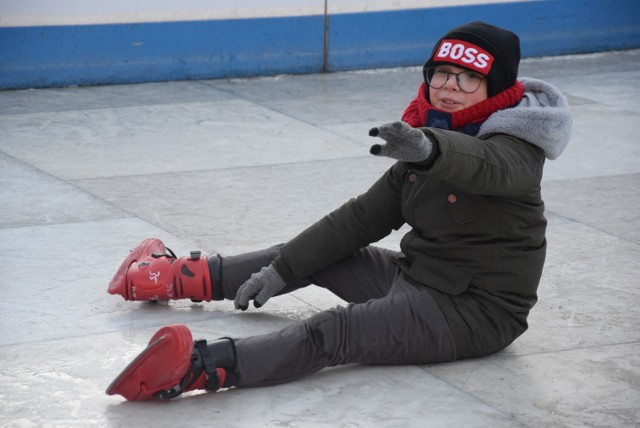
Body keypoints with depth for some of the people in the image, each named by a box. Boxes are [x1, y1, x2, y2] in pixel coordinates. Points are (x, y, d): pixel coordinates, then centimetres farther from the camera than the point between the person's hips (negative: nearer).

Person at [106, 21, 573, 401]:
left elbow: (483, 165, -42)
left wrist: (428, 150, -64)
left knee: (336, 332, -27)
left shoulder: (515, 147, -16)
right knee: (316, 254, 13)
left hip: (478, 312, -9)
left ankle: (199, 366, -45)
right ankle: (180, 277, 28)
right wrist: (285, 269, 5)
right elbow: (364, 215, 9)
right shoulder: (427, 137, 8)